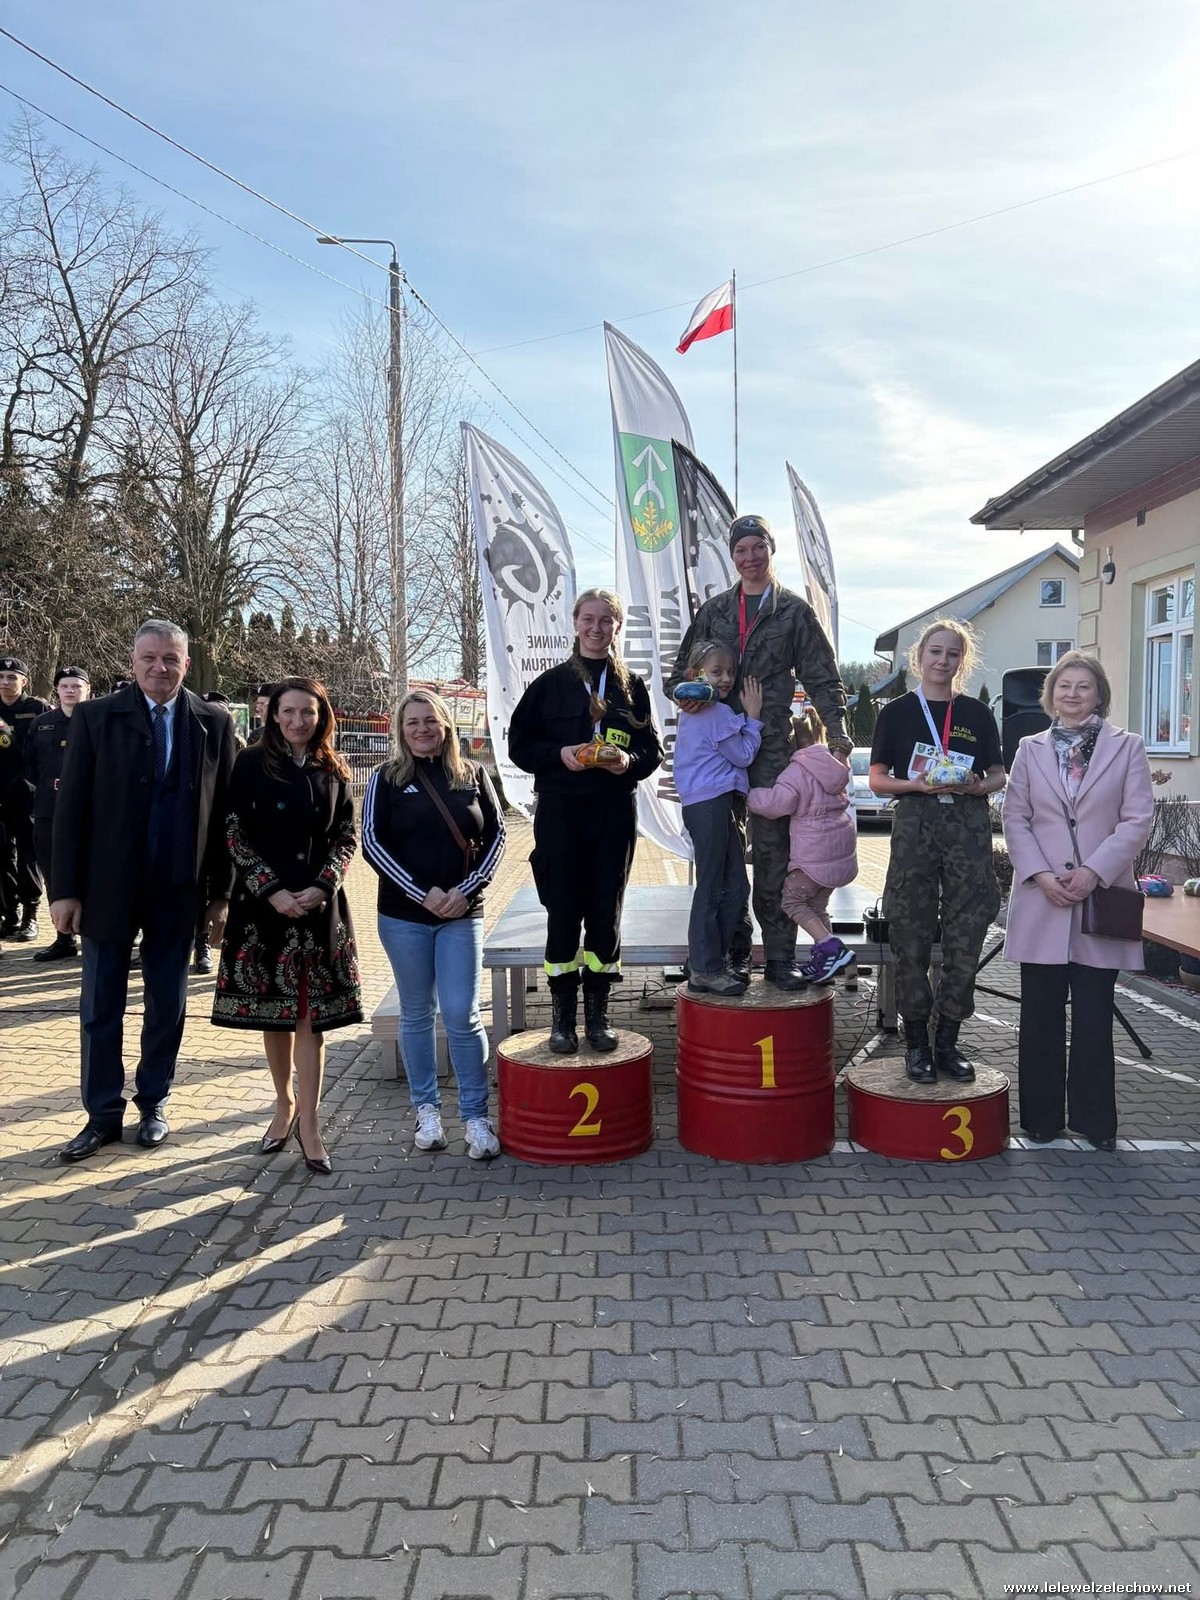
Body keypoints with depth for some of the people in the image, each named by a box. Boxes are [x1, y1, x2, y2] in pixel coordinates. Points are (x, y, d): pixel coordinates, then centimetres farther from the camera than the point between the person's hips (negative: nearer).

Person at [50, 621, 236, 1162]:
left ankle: (152, 1104, 28)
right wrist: (65, 889, -7)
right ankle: (103, 1114, 21)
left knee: (167, 1005, 11)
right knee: (99, 1007, 7)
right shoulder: (95, 717, -2)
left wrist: (221, 892, 1)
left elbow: (223, 812, 2)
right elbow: (71, 807, -3)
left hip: (176, 890, 1)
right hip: (106, 887, -1)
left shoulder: (213, 724, 1)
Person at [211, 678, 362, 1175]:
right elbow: (233, 834, -3)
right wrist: (272, 890, -11)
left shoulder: (333, 771, 7)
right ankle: (284, 1105, 26)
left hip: (319, 906, 1)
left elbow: (346, 837, 7)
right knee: (273, 1010, 9)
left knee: (311, 1013, 0)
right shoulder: (251, 765, 0)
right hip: (263, 904, -1)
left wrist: (321, 887, -8)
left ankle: (308, 1123, 4)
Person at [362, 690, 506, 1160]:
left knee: (462, 1016, -3)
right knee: (416, 1014, 9)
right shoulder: (386, 779, 2)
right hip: (404, 914, 0)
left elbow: (496, 835, 5)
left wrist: (466, 890, -8)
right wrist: (421, 893, -12)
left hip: (462, 914, 0)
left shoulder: (472, 776, 6)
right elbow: (372, 841, -4)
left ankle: (475, 1117, 7)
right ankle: (426, 1109, 22)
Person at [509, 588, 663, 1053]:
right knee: (563, 913, -1)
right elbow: (520, 744, 5)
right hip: (559, 811, -1)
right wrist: (560, 754, -12)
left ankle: (597, 1014, 16)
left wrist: (629, 761, -11)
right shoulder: (551, 683, 6)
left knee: (606, 913, 4)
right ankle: (563, 1017, 10)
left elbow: (653, 752, 10)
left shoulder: (632, 686, 10)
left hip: (615, 813, 1)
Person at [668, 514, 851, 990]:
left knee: (772, 848, -4)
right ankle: (734, 948, 14)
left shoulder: (794, 611, 8)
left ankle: (779, 957, 1)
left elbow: (823, 679, 6)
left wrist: (837, 732, -8)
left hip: (772, 742, -3)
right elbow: (683, 669, 20)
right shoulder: (713, 611, 16)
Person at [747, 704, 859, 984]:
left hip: (815, 851, -9)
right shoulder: (835, 763, 11)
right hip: (842, 846, 9)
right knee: (817, 903, 20)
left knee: (792, 900, 4)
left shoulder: (798, 769, -15)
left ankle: (832, 949, -8)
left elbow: (780, 800, -26)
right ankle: (824, 961, 20)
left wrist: (748, 795, -13)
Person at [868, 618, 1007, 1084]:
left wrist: (975, 786, -8)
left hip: (969, 825, 2)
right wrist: (919, 784, -14)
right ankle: (916, 1042, 13)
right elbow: (877, 780, 4)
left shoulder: (977, 713, 11)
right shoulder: (897, 712, 6)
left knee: (965, 939, 2)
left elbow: (999, 776, 13)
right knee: (912, 940, 1)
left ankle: (948, 1041, 16)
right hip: (915, 824, -2)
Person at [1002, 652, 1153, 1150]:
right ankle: (1042, 1117, 15)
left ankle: (1093, 1118, 16)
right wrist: (1041, 875, -10)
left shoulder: (1126, 748, 5)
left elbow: (1137, 818, -2)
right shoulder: (1030, 749, 10)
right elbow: (1015, 818, 5)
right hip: (1041, 899, 1)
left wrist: (1093, 872, -13)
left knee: (1094, 1015, 5)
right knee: (1040, 1015, 5)